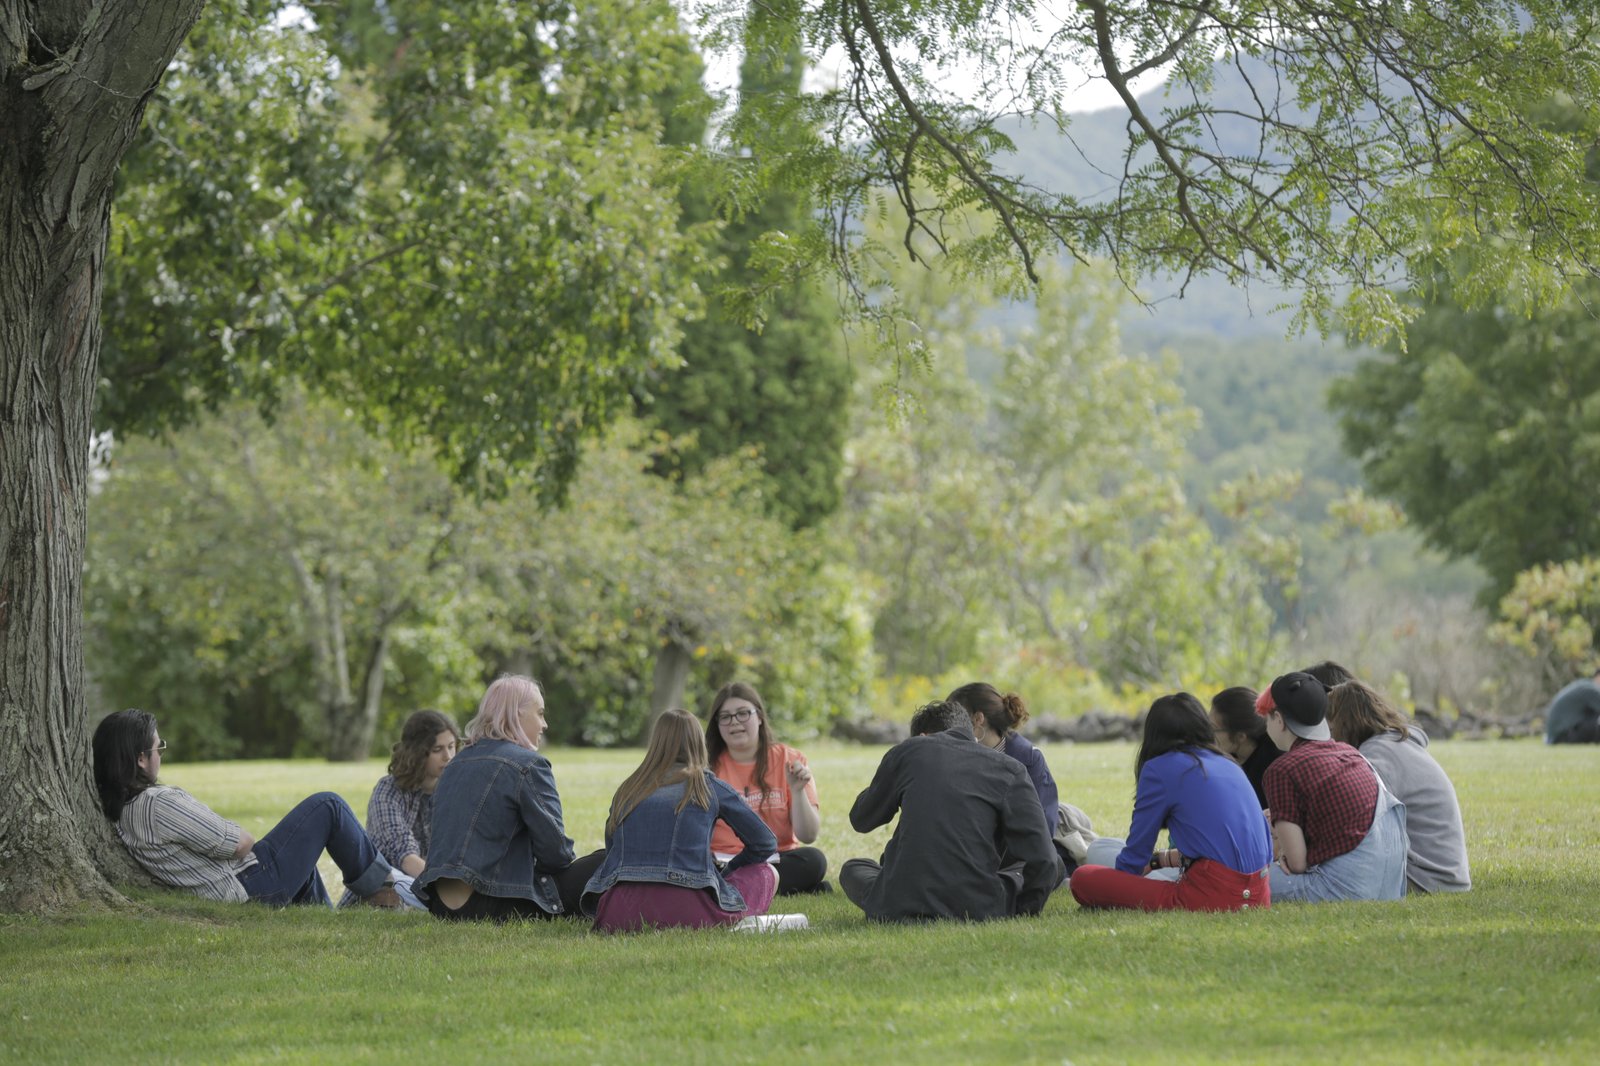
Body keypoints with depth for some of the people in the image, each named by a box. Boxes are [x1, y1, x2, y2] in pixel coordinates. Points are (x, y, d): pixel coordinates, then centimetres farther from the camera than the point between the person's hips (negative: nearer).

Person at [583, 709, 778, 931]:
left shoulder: (628, 790, 21)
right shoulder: (708, 785, 14)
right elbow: (765, 843, 20)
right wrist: (726, 872, 36)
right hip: (688, 911, -2)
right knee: (766, 873, 22)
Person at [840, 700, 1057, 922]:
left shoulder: (907, 750, 9)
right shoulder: (1009, 768, 5)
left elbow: (861, 820, 22)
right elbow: (1041, 858, -2)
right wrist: (1026, 908, 12)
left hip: (902, 908, -1)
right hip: (978, 909, 1)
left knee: (852, 870, 31)